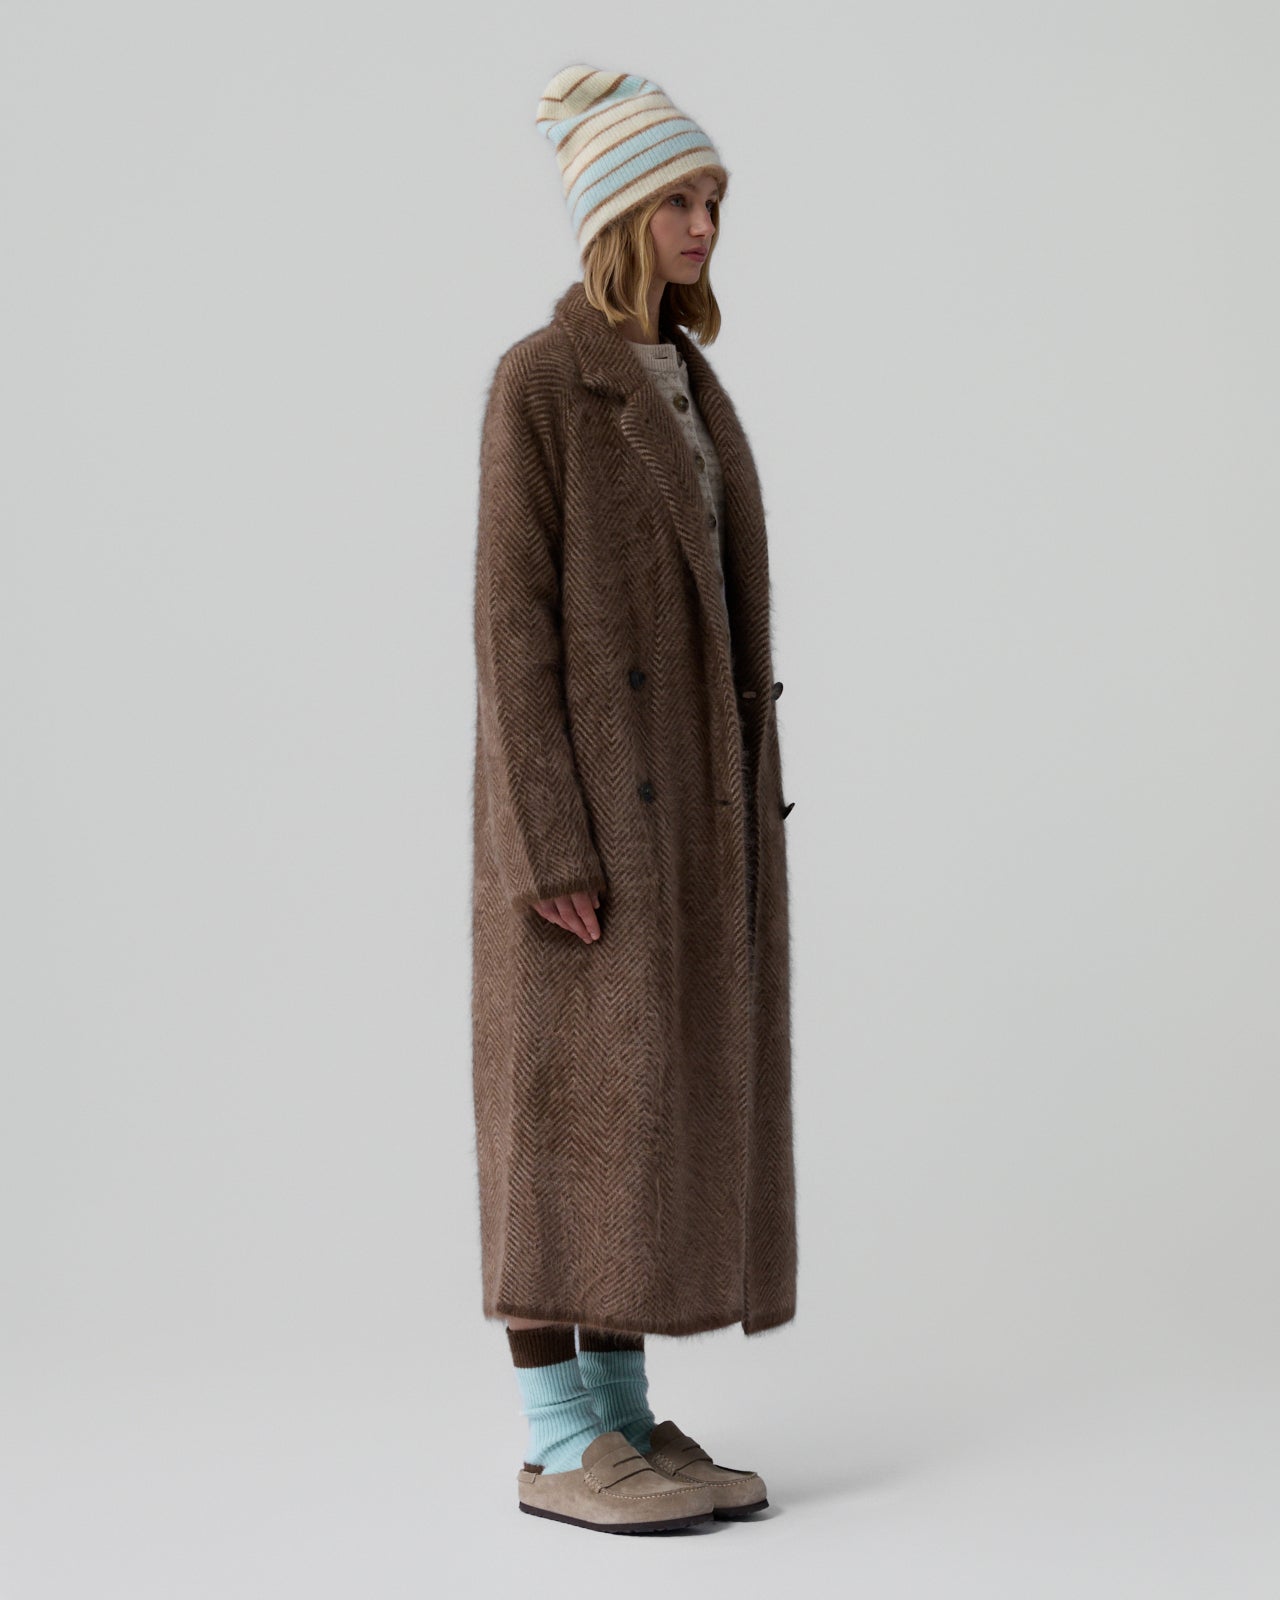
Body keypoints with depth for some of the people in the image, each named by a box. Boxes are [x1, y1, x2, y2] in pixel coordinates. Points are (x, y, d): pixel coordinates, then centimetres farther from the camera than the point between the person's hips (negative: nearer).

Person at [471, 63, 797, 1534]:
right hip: (590, 787, -8)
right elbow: (511, 621, -14)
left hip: (686, 783, 8)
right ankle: (558, 1444, 2)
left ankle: (620, 1413, 15)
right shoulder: (536, 383, -9)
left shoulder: (683, 382, 16)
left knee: (655, 1097, 8)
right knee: (574, 1105, -5)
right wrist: (549, 844, -19)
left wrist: (737, 810, 16)